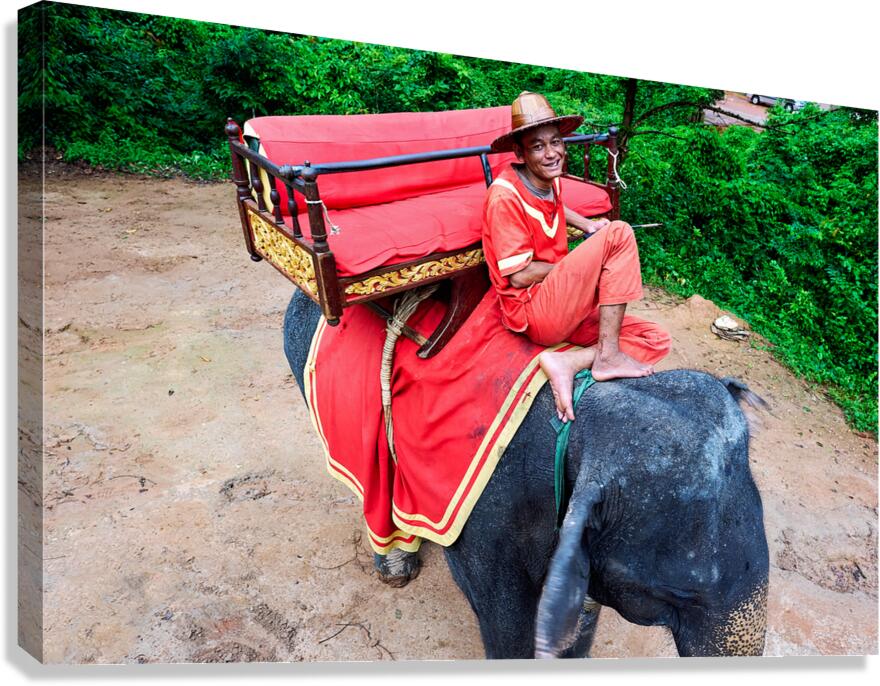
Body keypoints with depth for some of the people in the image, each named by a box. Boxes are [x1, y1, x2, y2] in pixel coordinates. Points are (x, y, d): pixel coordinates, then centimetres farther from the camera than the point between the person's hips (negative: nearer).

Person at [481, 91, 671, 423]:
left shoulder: (549, 179, 9)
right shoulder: (505, 195, -15)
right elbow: (518, 276, -18)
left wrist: (587, 225, 16)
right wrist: (583, 265, -5)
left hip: (562, 309, 9)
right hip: (533, 312, -9)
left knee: (656, 341, -1)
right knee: (619, 234, -20)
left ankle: (566, 364, -15)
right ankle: (607, 357, -17)